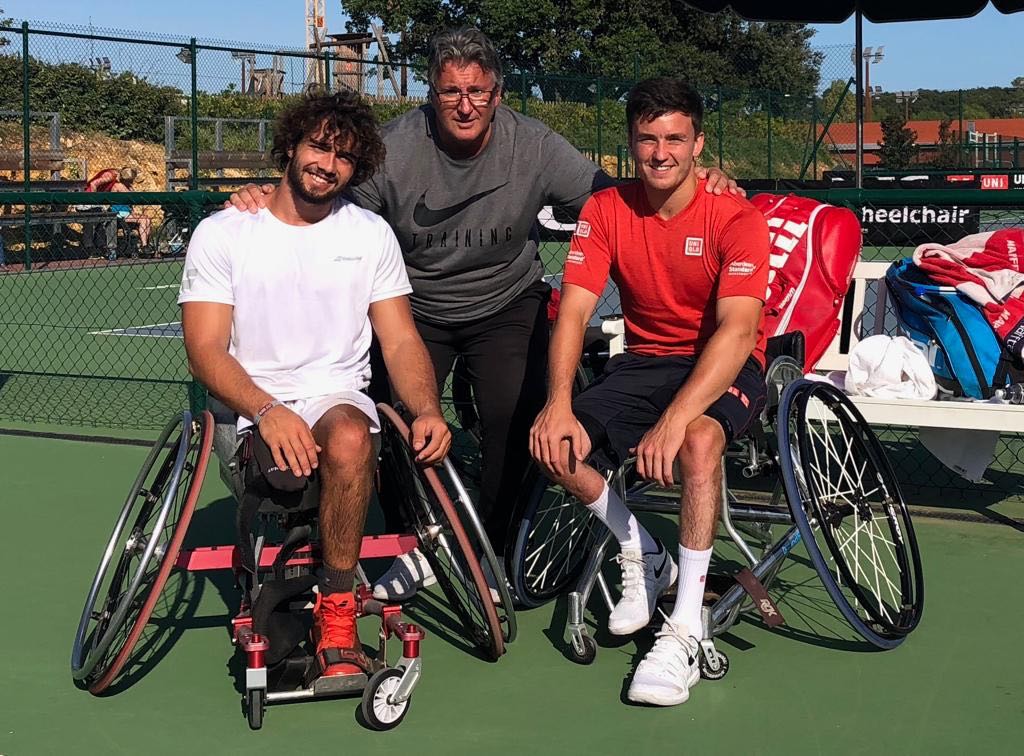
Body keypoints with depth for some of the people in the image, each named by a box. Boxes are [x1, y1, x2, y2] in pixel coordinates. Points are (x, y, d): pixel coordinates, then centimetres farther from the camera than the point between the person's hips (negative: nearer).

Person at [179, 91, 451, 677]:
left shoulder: (372, 233, 12)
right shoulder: (222, 233, 3)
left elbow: (401, 341, 8)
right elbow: (206, 349, -5)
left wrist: (427, 411, -13)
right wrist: (267, 411, -24)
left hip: (339, 397, 1)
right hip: (250, 409, -1)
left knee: (348, 437, -36)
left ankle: (337, 612, -21)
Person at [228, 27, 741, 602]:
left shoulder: (534, 146, -14)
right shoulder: (393, 148, -16)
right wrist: (268, 198, -30)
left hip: (508, 305, 0)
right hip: (416, 307, 0)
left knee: (516, 419, -17)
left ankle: (488, 553, 8)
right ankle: (414, 550, 12)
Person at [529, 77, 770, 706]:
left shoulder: (736, 219, -16)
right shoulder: (606, 211, -4)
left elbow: (737, 329, -28)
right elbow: (574, 310, -11)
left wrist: (676, 416, -42)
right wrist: (559, 404, -29)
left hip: (725, 368, -4)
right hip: (645, 360, 5)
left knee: (698, 438, -38)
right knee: (555, 444, -19)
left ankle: (685, 630, -29)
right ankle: (643, 558, 7)